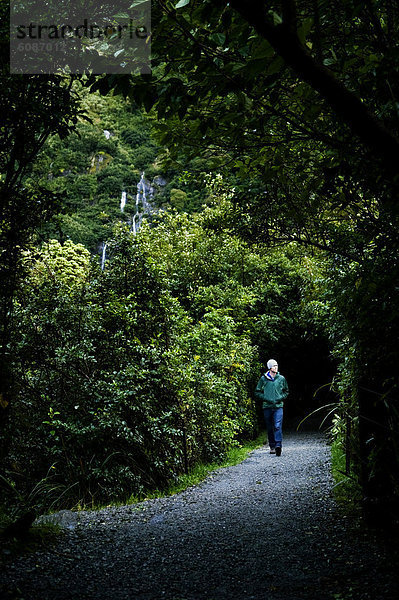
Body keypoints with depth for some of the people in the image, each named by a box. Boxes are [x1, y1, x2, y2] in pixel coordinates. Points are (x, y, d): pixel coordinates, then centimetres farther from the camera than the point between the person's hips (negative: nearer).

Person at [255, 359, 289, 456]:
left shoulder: (281, 379, 6)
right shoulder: (263, 379, 3)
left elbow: (286, 392, 18)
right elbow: (257, 392, 8)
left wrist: (280, 398, -1)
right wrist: (265, 398, -7)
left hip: (278, 406, -1)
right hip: (267, 407, 1)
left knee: (278, 426, -16)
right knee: (270, 428, 8)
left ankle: (278, 445, -23)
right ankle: (272, 447, 18)